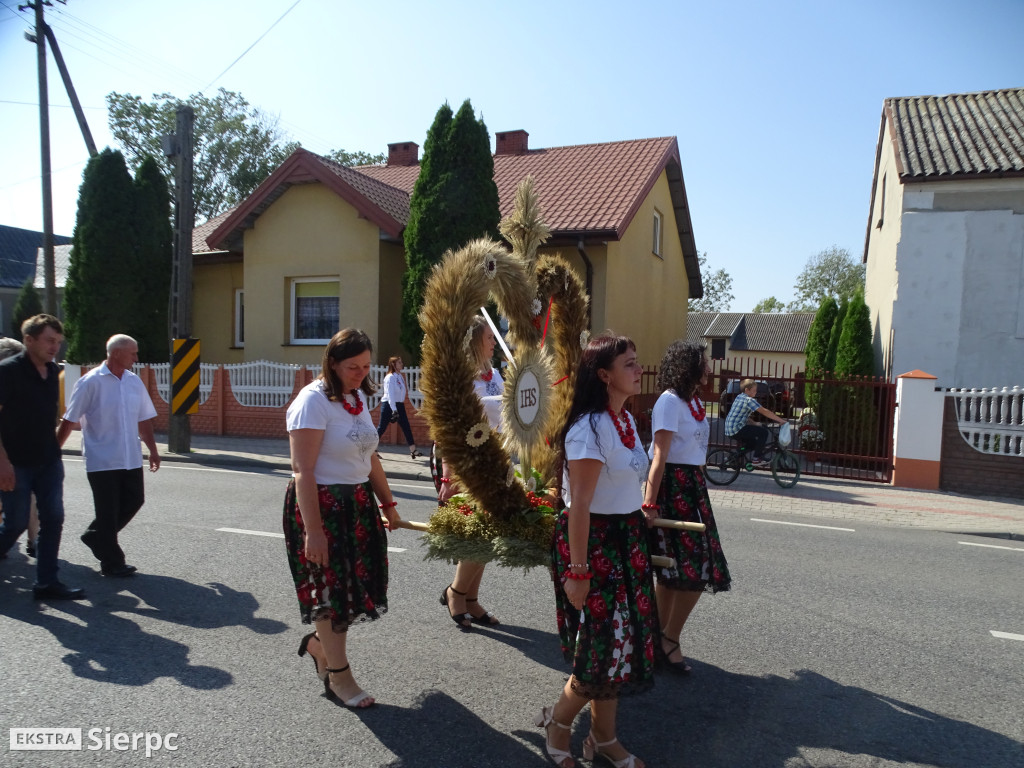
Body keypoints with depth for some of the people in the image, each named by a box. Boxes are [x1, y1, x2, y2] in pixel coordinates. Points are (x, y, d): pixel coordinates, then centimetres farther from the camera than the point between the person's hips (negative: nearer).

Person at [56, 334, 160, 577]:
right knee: (108, 510, 2)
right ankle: (111, 562, 15)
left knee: (134, 500, 9)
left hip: (131, 459, 6)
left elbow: (144, 419, 13)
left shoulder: (134, 381, 7)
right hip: (102, 461, -6)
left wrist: (153, 450, 11)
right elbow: (69, 420, -8)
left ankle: (96, 536, 32)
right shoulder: (91, 382, -10)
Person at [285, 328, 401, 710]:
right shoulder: (313, 401, -17)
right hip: (321, 505, -8)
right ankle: (337, 676, 23)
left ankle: (319, 643, 38)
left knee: (358, 582, 12)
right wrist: (312, 530, -23)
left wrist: (388, 503, 17)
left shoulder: (358, 397, 8)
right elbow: (303, 471, -20)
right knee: (331, 587, 5)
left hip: (358, 504, 8)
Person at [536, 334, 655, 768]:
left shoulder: (626, 419, 7)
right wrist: (577, 571, -20)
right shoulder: (589, 427, -21)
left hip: (628, 539, 9)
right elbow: (579, 505, -21)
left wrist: (637, 542, 15)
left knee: (622, 641, 16)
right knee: (603, 645, 0)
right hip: (594, 541, -9)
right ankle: (557, 720, 27)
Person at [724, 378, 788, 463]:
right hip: (736, 430, -10)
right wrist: (780, 420, -10)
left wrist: (755, 424, 13)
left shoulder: (739, 397, 14)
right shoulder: (749, 400, -13)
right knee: (764, 432, -8)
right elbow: (764, 412, -15)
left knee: (753, 442, 26)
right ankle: (756, 457, -3)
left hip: (729, 429, 10)